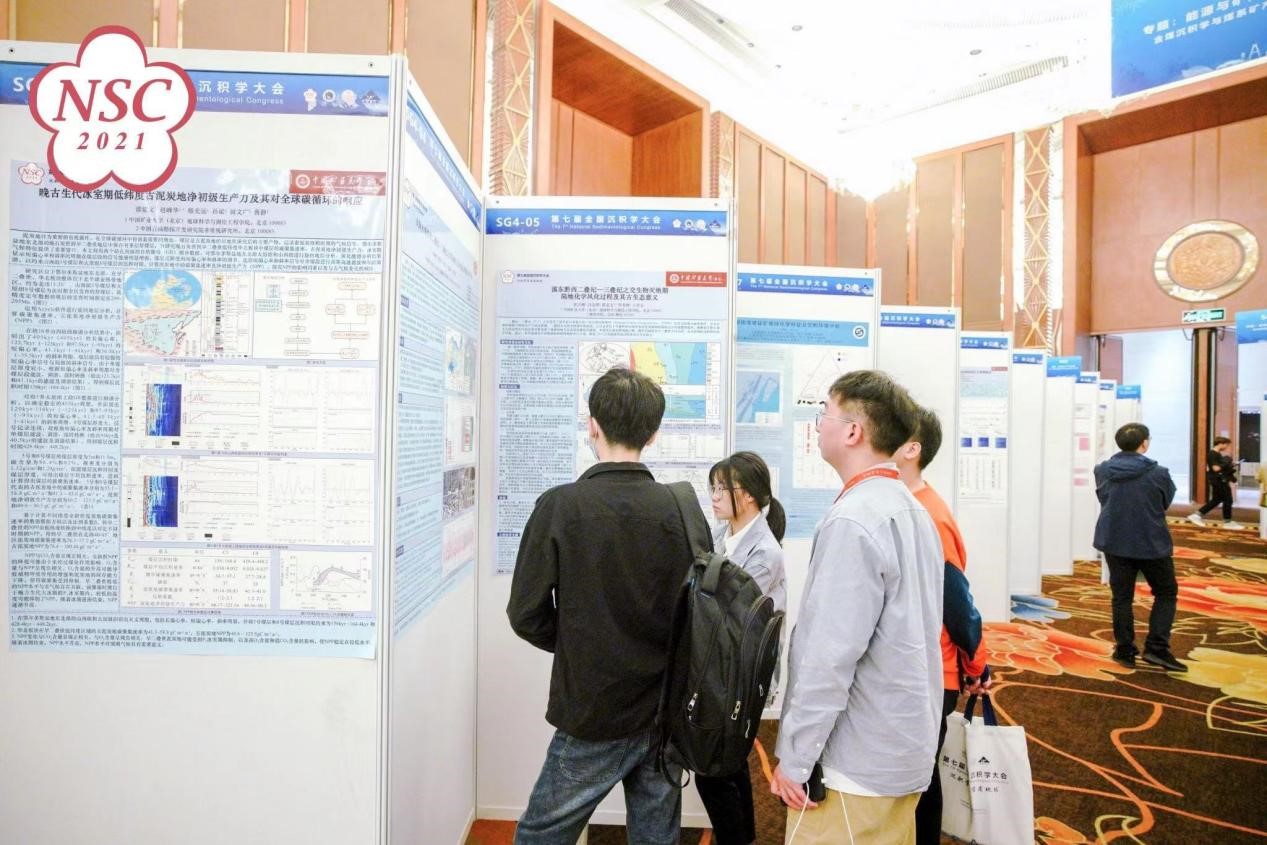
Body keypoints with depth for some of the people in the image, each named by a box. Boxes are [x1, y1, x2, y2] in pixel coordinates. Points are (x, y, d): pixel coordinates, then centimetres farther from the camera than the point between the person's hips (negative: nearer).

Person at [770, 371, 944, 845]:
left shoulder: (853, 520, -23)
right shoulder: (911, 508, 6)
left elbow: (830, 656, -25)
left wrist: (795, 757, -15)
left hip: (859, 762, -9)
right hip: (906, 745, 9)